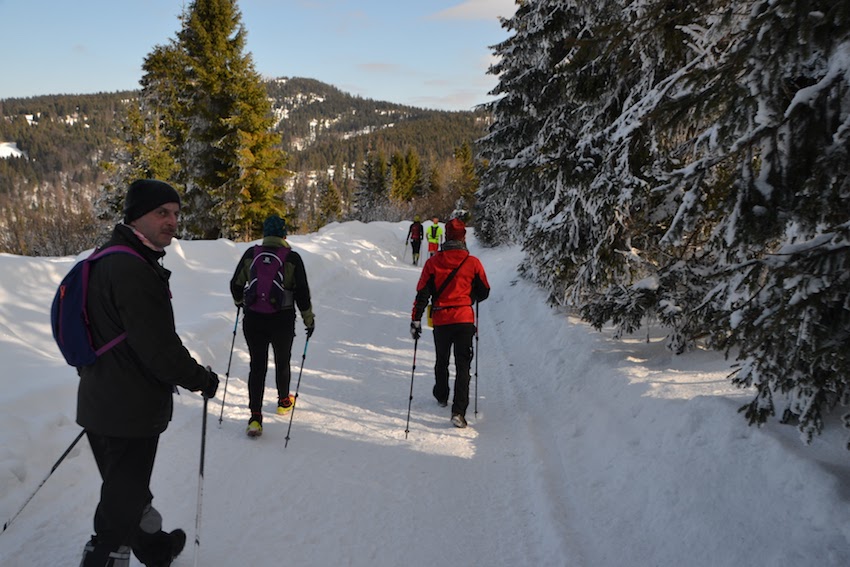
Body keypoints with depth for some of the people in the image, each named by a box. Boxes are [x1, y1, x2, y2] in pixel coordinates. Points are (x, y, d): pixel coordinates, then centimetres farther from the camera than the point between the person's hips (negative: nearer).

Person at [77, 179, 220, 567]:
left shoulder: (108, 259, 9)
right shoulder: (133, 270, -25)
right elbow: (158, 346, -26)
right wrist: (201, 379, -11)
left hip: (101, 402, 11)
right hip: (129, 413, -11)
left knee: (131, 490, 26)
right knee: (121, 504, 5)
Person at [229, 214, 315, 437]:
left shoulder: (251, 254, -1)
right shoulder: (292, 258, -8)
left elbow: (236, 284, 7)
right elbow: (302, 292, -6)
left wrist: (240, 300, 28)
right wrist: (309, 318, 6)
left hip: (253, 320, 1)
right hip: (283, 320, -1)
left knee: (257, 365, 5)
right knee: (282, 362, 19)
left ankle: (255, 417, -2)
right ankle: (283, 402, 39)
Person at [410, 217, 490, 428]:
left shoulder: (433, 262, -3)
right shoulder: (473, 262, -5)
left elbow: (422, 293, -4)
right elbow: (484, 292, 4)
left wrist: (416, 319, 2)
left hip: (440, 320, 2)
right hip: (464, 319, -2)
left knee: (442, 361, 22)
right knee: (463, 365, 0)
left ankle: (441, 396, 41)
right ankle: (459, 411, -9)